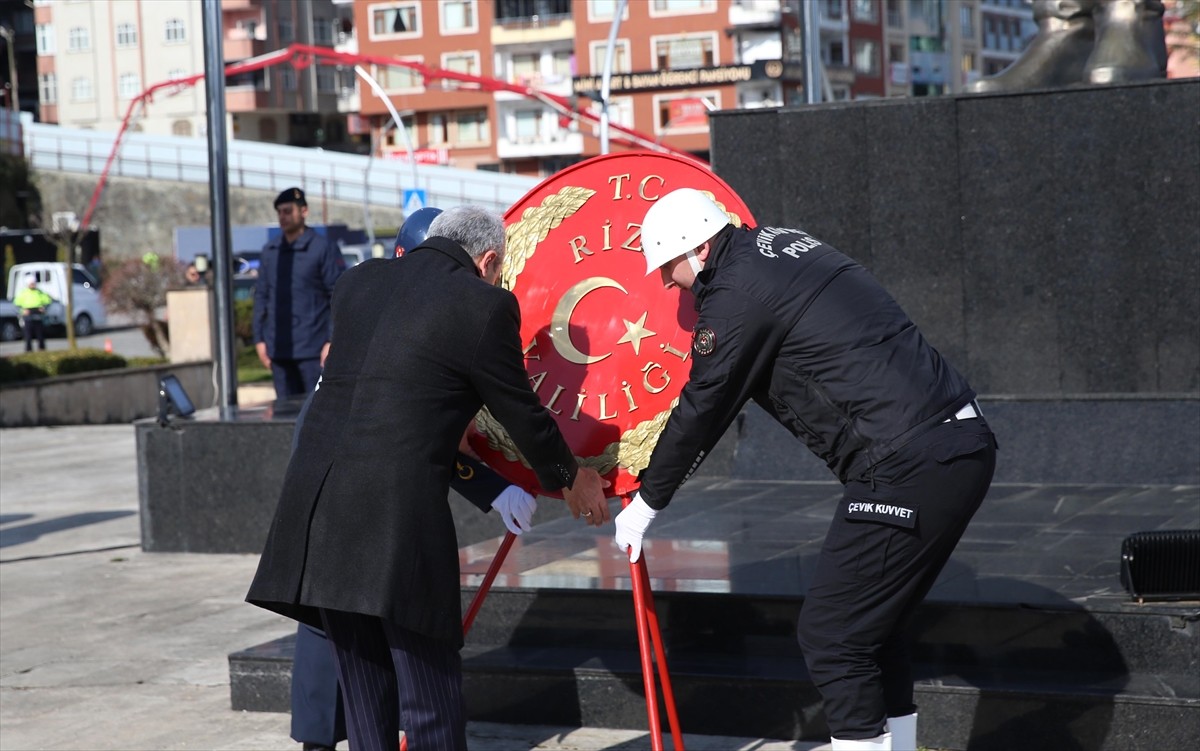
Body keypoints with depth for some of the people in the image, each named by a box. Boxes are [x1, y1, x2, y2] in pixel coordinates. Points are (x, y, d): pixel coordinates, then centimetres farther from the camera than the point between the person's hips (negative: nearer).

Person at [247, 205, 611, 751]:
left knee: (365, 705, 14)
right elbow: (520, 412, 8)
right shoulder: (484, 304, -1)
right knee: (431, 705, 2)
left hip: (314, 511, 6)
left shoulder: (358, 282, 17)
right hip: (397, 520, -6)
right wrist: (569, 479, 28)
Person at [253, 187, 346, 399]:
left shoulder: (321, 248, -3)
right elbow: (261, 296, 16)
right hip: (279, 349, 5)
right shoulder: (270, 252, 12)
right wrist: (259, 338, 10)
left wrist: (332, 341, -11)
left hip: (313, 349, -5)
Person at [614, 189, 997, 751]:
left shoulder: (737, 292, -8)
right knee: (871, 625, 19)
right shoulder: (780, 247, 20)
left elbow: (701, 409, 0)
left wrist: (646, 502, 13)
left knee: (830, 635, -4)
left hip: (909, 468, -10)